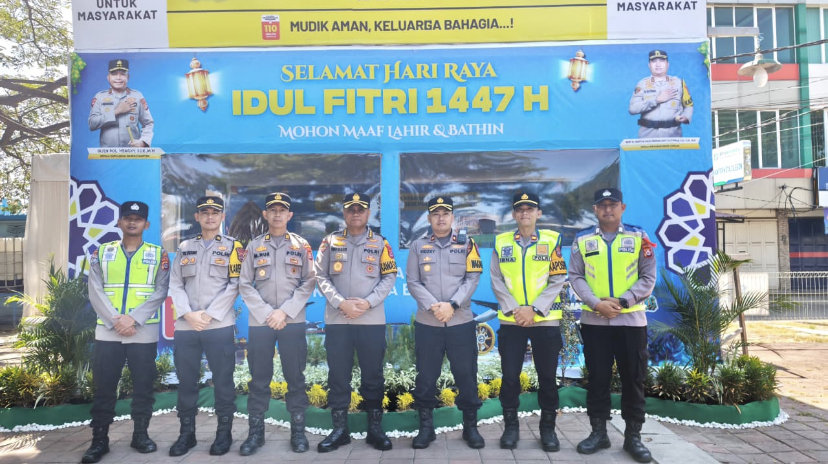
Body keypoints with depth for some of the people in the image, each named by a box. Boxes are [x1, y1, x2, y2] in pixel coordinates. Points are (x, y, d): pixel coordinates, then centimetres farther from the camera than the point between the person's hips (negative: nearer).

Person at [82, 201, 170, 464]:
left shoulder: (158, 255, 4)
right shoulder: (102, 253, 9)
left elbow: (160, 292, -4)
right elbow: (95, 291, 0)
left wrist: (134, 318, -15)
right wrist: (115, 321, -13)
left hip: (144, 332, -1)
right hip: (107, 331, 1)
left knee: (143, 386, 6)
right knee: (103, 388, 6)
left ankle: (140, 435, 20)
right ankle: (99, 439, 17)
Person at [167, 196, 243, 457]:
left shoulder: (233, 247, 4)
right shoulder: (184, 247, 14)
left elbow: (234, 286, -4)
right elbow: (175, 285, 8)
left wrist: (209, 315, -12)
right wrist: (188, 314, -8)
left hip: (219, 326, -3)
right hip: (185, 326, 3)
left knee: (223, 381, 3)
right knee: (186, 381, 9)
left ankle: (224, 433, 15)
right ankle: (187, 433, 23)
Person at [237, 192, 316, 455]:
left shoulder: (301, 245, 6)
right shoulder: (254, 246, 8)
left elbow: (309, 283, 0)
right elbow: (244, 285, 3)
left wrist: (284, 312, -10)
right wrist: (267, 314, -9)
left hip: (293, 321, -1)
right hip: (259, 321, 1)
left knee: (295, 377, 4)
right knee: (259, 379, 6)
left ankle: (298, 431, 15)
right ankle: (256, 432, 17)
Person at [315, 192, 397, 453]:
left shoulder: (380, 243, 7)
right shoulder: (330, 242, 8)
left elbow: (390, 277, 2)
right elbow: (321, 277, 2)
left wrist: (368, 302, -12)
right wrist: (341, 302, -12)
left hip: (372, 321, 0)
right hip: (337, 320, 1)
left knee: (373, 376, 7)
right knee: (338, 376, 6)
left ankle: (375, 428, 19)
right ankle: (339, 429, 18)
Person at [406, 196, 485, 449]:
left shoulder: (466, 244, 6)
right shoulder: (418, 246, 7)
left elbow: (472, 279, -2)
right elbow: (413, 282, 1)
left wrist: (452, 304, -15)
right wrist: (433, 306, -13)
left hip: (461, 322, 0)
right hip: (427, 323, 1)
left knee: (466, 374, 6)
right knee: (426, 377, 6)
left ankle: (470, 426, 21)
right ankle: (426, 426, 20)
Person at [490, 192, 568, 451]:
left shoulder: (552, 240, 1)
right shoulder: (501, 242, 5)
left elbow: (557, 281, -4)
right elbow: (496, 281, 1)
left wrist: (534, 309, -13)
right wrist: (514, 309, -11)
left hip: (545, 320, -1)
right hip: (510, 320, 1)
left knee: (547, 376, 7)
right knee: (510, 376, 4)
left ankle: (548, 428, 22)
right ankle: (511, 426, 19)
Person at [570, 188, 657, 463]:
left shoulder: (638, 237, 4)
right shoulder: (582, 240, 5)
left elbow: (648, 278, 0)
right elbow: (576, 277, 1)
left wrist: (622, 301, -13)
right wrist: (596, 303, -14)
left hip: (631, 319, 0)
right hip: (594, 320, 1)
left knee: (633, 378, 6)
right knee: (597, 377, 8)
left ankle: (633, 436, 18)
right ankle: (598, 432, 20)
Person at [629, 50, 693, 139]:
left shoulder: (679, 82, 9)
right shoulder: (642, 84, 5)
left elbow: (688, 106, 14)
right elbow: (632, 109, -8)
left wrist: (686, 117, -8)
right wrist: (657, 99, -11)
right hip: (648, 134, -1)